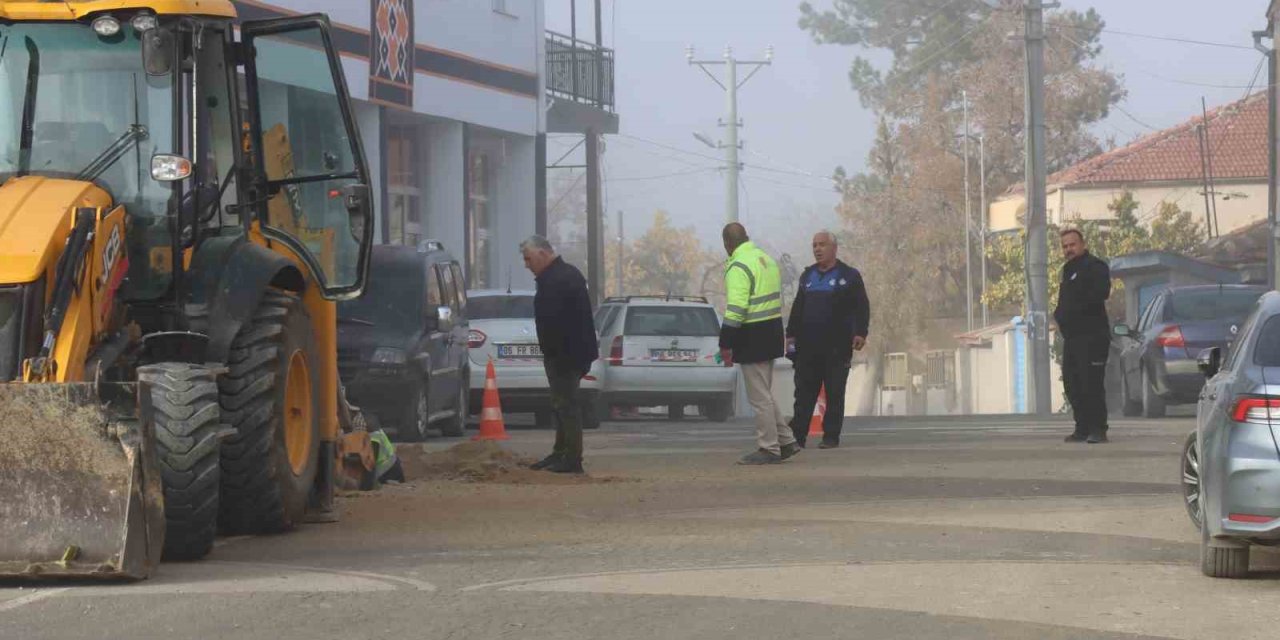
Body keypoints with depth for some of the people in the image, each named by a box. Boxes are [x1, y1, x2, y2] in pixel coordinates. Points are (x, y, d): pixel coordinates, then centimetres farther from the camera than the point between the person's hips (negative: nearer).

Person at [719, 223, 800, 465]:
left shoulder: (738, 267, -16)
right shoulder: (766, 259, 14)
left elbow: (735, 309, -23)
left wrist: (725, 343, -19)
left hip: (752, 335, -9)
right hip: (772, 331, 9)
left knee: (759, 395, -3)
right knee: (764, 394, 19)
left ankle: (768, 449, 1)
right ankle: (786, 442, 20)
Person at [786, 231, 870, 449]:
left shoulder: (849, 276, 2)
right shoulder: (807, 276, 18)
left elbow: (862, 307, -1)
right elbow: (797, 308, 21)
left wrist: (860, 333, -12)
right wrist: (791, 334, 13)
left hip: (836, 347, -5)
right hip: (807, 345, 5)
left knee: (834, 394, 0)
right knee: (804, 393, 1)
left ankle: (831, 436, 3)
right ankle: (797, 435, 0)